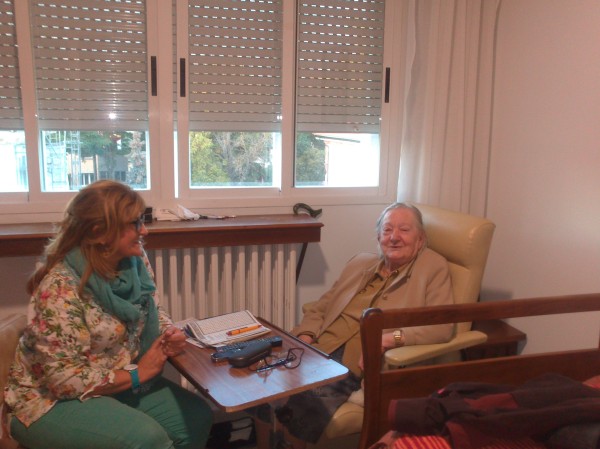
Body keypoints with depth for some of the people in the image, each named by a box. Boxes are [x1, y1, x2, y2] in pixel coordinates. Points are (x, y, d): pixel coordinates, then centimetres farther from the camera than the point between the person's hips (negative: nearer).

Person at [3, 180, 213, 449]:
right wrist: (137, 374, -20)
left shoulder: (135, 261, -6)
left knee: (197, 417, -10)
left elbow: (152, 311, 10)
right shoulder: (60, 288, -27)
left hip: (121, 383, 7)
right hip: (52, 400, -6)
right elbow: (64, 379, -26)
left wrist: (169, 333, -11)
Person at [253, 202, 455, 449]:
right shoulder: (360, 262, 22)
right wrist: (305, 337, 3)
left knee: (308, 404, -30)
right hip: (318, 351, 5)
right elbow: (320, 307, 24)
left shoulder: (433, 267, 6)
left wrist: (390, 339, -20)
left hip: (360, 364, -5)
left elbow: (442, 327, -6)